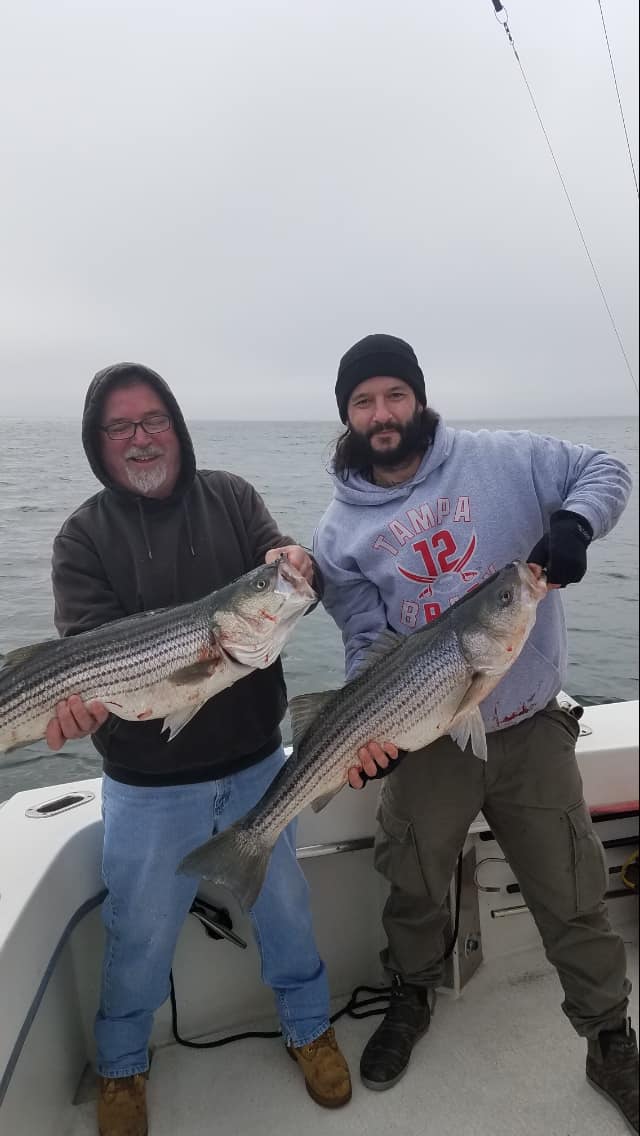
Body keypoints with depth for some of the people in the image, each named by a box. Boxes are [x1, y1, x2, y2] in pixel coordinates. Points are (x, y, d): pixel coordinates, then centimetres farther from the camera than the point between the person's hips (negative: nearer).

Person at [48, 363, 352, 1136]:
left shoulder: (231, 498, -1)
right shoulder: (84, 536, -7)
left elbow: (287, 567, -11)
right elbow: (85, 641, -16)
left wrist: (296, 568, -35)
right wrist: (79, 694, -38)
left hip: (255, 762, 2)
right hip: (148, 785, -1)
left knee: (283, 905, 20)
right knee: (140, 935, 16)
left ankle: (309, 1028, 47)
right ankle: (121, 1066, 46)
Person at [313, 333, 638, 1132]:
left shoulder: (503, 459, -6)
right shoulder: (340, 531, -3)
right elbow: (368, 642, -5)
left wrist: (573, 523, -20)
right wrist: (373, 726, -21)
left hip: (531, 727, 0)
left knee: (573, 898, 12)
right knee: (413, 887, 19)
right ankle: (410, 998, 50)